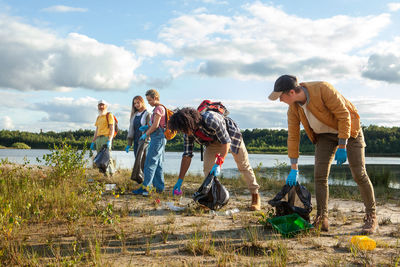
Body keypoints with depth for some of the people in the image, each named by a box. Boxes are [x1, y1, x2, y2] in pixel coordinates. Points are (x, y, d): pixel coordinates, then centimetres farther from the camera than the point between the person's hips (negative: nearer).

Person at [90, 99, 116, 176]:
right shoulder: (98, 117, 23)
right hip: (98, 138, 7)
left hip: (106, 138, -7)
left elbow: (112, 129, -7)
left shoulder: (109, 115, 1)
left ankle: (110, 172, -12)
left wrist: (109, 140, -18)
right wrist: (93, 142, 17)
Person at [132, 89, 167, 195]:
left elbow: (156, 125, -16)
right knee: (157, 164, 11)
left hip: (158, 137, -10)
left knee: (150, 163, -11)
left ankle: (145, 187, -12)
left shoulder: (159, 108, -11)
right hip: (158, 138, 10)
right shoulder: (158, 108, 19)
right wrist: (147, 127, 6)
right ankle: (160, 187, 15)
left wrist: (146, 134, -6)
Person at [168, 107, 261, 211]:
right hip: (213, 141, 5)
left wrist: (219, 164, -38)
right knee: (207, 168, -12)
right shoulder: (188, 132, -22)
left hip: (230, 135, -5)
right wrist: (180, 180, -19)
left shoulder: (211, 119, -42)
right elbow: (187, 155, -17)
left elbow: (226, 142, -34)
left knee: (244, 166, 2)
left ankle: (255, 196, 15)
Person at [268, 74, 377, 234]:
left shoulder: (323, 89, -30)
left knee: (359, 174, -7)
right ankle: (322, 218, -1)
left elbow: (344, 115, -25)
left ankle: (371, 217, 6)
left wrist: (342, 146, -26)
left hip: (348, 129, -5)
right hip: (325, 135, 5)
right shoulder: (293, 108, -12)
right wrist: (294, 168, -5)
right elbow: (292, 136, -6)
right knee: (320, 175, -9)